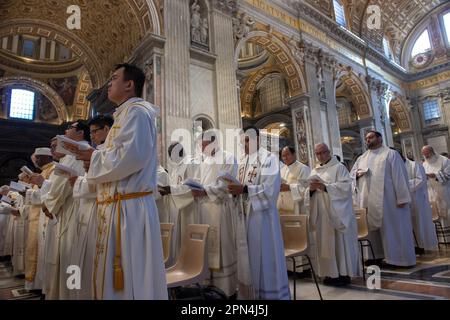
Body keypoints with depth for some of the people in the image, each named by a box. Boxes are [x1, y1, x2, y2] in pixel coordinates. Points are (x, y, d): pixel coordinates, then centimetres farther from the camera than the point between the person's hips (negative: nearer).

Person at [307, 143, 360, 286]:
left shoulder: (339, 167, -1)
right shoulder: (314, 171, 16)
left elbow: (345, 186, -13)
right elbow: (308, 193, 14)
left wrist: (325, 187, -22)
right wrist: (311, 189, -9)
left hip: (336, 212, -6)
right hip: (322, 214, 6)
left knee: (339, 242, -2)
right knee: (325, 243, 7)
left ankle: (344, 274, 8)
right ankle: (330, 273, 17)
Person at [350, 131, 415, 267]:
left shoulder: (391, 154, 0)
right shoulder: (361, 158, 15)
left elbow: (400, 176, -6)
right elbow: (352, 175, 17)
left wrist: (401, 198, -12)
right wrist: (357, 174, -7)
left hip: (388, 200, -5)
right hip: (369, 201, 5)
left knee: (392, 228, 3)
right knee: (372, 228, 10)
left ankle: (400, 258, 15)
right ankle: (377, 255, 22)